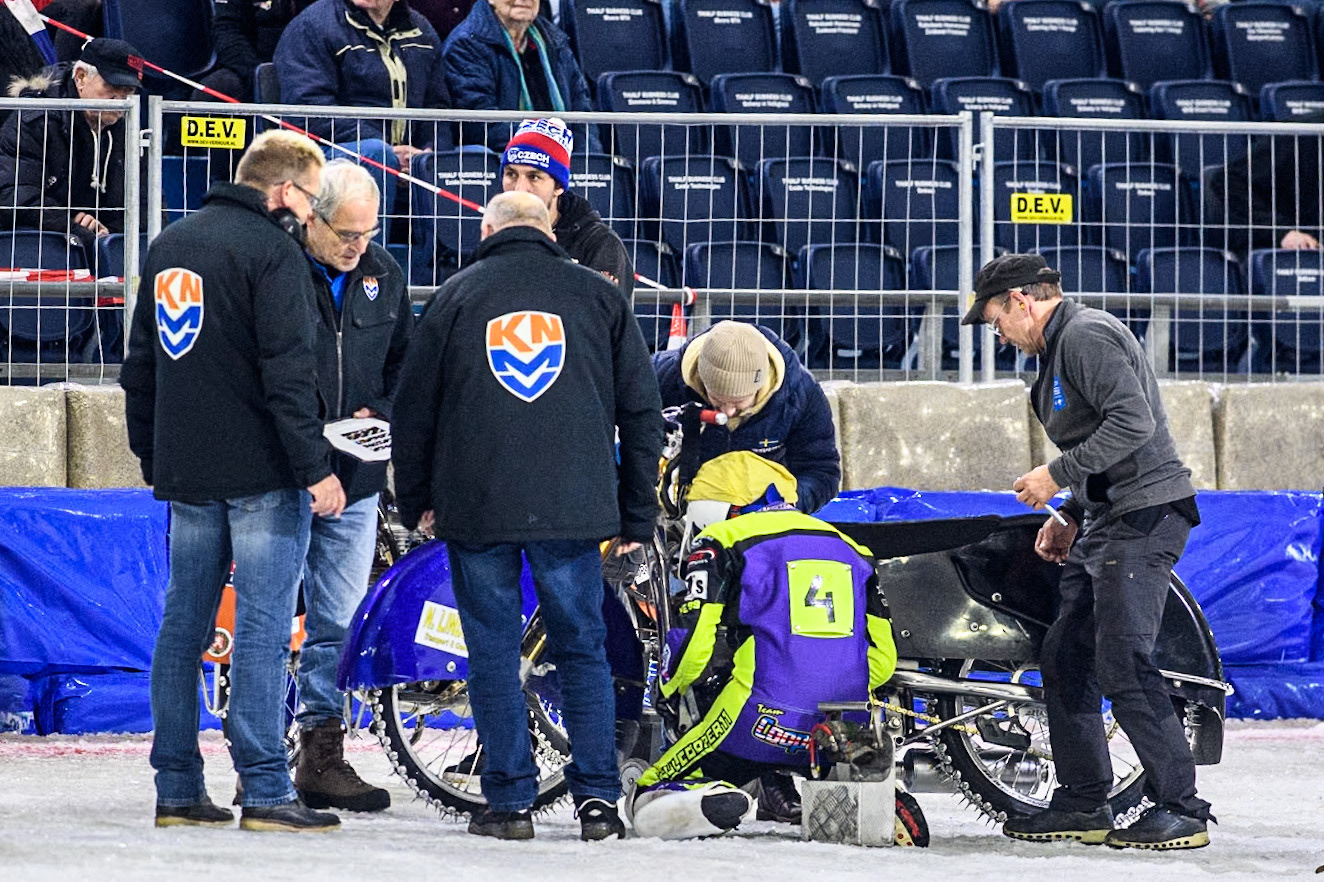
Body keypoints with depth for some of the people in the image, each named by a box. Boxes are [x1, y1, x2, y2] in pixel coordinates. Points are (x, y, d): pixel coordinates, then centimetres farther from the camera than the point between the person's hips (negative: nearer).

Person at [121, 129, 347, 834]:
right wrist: (315, 467, -16)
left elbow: (140, 366, 20)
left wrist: (151, 458, 26)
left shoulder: (168, 246, 14)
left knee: (183, 624, 10)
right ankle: (265, 792, -9)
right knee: (263, 627, -7)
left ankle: (176, 789, 11)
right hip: (261, 471, -7)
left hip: (184, 472, 7)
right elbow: (288, 372, -17)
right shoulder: (271, 249, -11)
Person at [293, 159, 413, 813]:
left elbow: (405, 361, 21)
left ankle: (323, 756, 16)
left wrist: (380, 413, 2)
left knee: (338, 624, 9)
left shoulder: (383, 275, 10)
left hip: (354, 483, 6)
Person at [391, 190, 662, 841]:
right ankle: (597, 798, 1)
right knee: (581, 649, 8)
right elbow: (640, 409, 9)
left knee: (493, 653, 6)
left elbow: (413, 409, 7)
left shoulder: (456, 297, 6)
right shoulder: (598, 295, 8)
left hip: (475, 511, -1)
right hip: (573, 508, 1)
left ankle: (510, 801, 4)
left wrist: (415, 501, 19)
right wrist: (636, 515, 15)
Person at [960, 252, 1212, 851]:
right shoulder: (1063, 346, 22)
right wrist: (1071, 516, 17)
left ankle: (1180, 810, -13)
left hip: (1143, 517, -11)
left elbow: (1133, 421, -23)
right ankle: (1083, 805, 17)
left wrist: (1058, 475, -18)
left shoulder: (1087, 335, -11)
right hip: (1107, 521, 11)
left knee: (1124, 667, -15)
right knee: (1065, 662, 11)